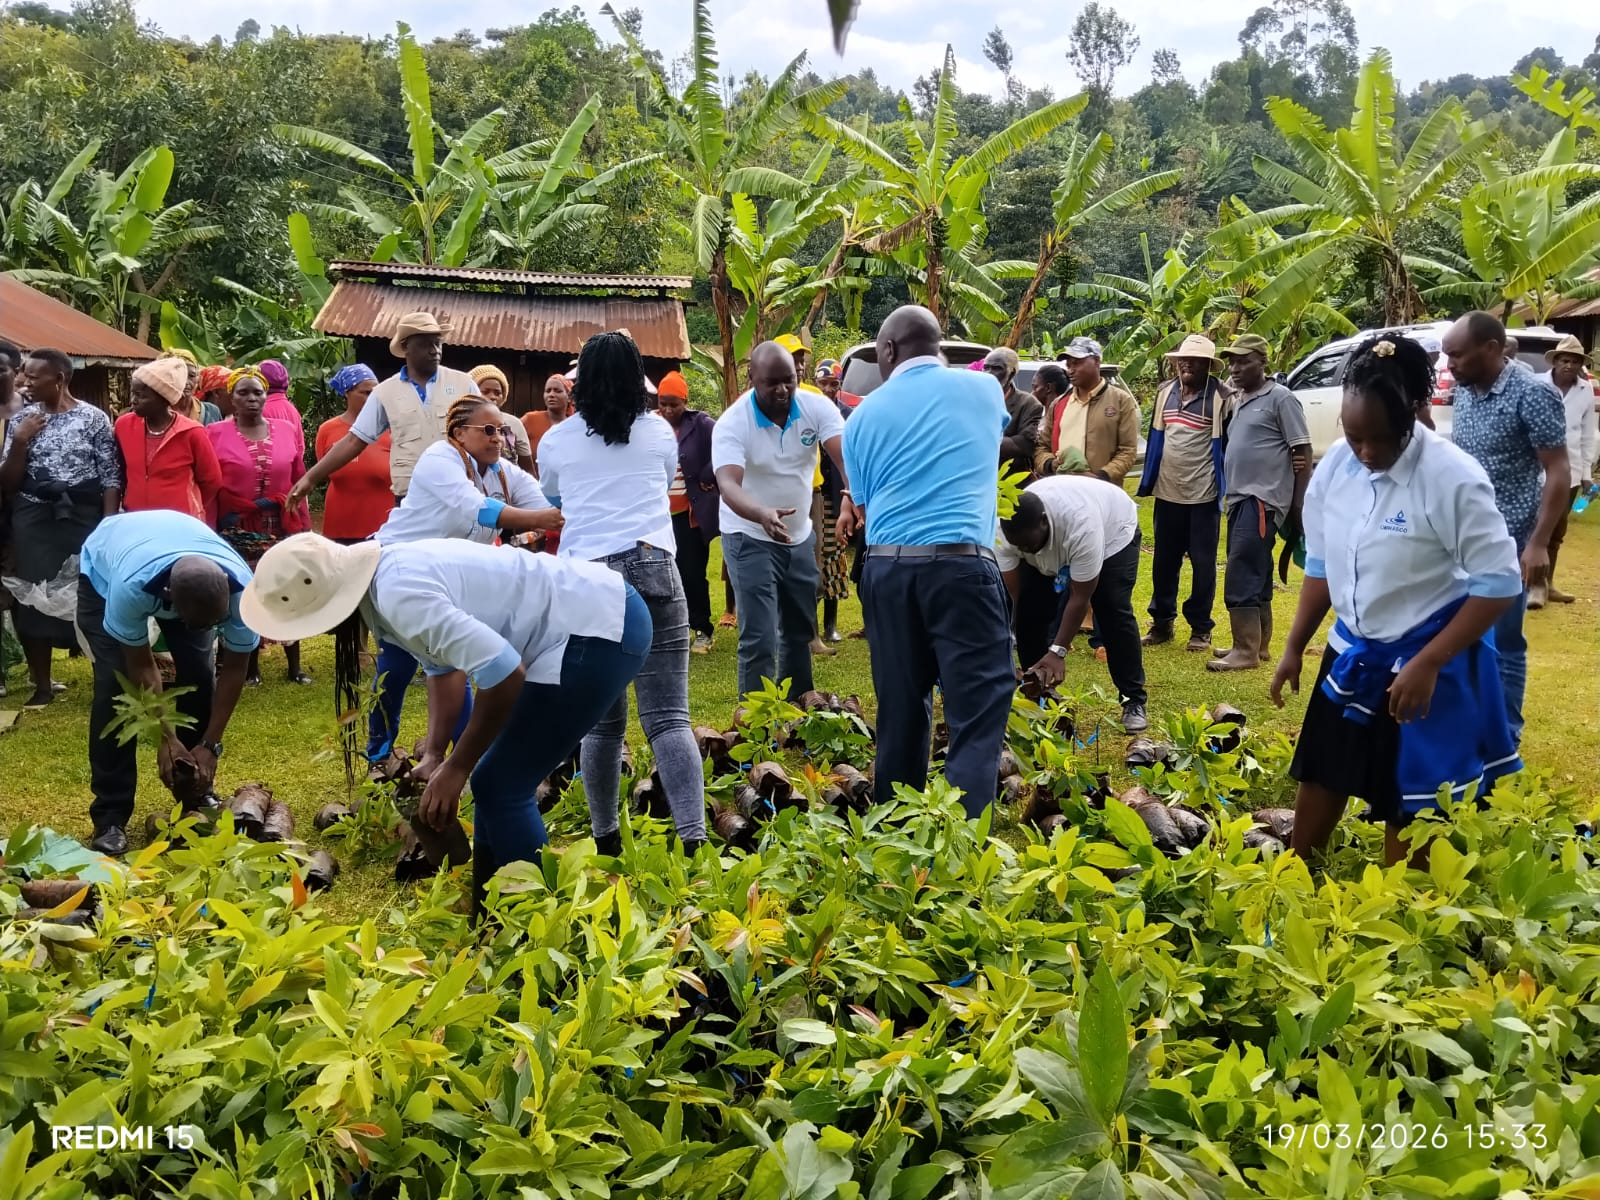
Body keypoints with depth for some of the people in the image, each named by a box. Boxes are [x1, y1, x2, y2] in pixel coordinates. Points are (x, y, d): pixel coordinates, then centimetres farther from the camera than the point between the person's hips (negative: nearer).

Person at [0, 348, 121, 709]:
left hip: (84, 518, -3)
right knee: (33, 597, 0)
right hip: (34, 520, 3)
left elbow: (111, 478, -3)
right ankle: (42, 684, 11)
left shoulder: (94, 418, -1)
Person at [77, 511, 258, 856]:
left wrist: (211, 744, -21)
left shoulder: (243, 588, -38)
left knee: (199, 675, -11)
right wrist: (166, 738, -25)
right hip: (104, 571, -3)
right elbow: (141, 666, -29)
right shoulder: (131, 585, -46)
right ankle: (110, 817, -8)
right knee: (116, 684, -17)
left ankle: (197, 795, 8)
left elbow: (234, 668, -23)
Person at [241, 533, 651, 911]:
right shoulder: (392, 569, 5)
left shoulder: (399, 597, -24)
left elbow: (502, 672, -28)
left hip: (597, 631, -10)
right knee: (496, 783, 15)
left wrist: (456, 769, -15)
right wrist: (435, 755, 11)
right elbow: (443, 662, 17)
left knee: (502, 789, -5)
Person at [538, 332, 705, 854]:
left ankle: (606, 839, 18)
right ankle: (693, 838, -15)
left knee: (601, 722, 9)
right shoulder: (660, 433, 10)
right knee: (669, 718, -5)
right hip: (653, 570, 0)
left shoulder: (557, 440, 9)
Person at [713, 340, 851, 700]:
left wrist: (851, 493, -49)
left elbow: (845, 454, -26)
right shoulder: (732, 424, -22)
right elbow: (728, 484, -36)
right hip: (750, 537, -5)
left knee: (801, 630, 18)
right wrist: (763, 515, -57)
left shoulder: (816, 406, -12)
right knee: (759, 639, -10)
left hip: (799, 535, 5)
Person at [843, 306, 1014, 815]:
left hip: (885, 568, 3)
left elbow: (865, 506, 12)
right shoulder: (984, 389, 11)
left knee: (900, 711, 12)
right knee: (979, 709, -4)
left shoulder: (866, 413, 10)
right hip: (961, 564, -2)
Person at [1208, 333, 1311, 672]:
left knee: (1241, 578, -11)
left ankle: (1246, 651, -7)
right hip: (1239, 500, 9)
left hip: (1261, 501, -9)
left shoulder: (1281, 399, -8)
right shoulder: (1237, 399, 16)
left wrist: (1298, 507, -13)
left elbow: (1302, 454, -10)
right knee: (1255, 577, 14)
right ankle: (1259, 645, 22)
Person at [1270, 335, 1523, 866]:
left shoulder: (1453, 478, -22)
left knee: (1409, 812, 6)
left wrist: (1426, 664, -22)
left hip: (1429, 664, -5)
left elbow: (1499, 583, -18)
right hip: (1352, 653, 6)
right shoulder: (1335, 466, -5)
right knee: (1319, 786, 16)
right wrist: (1294, 647, 11)